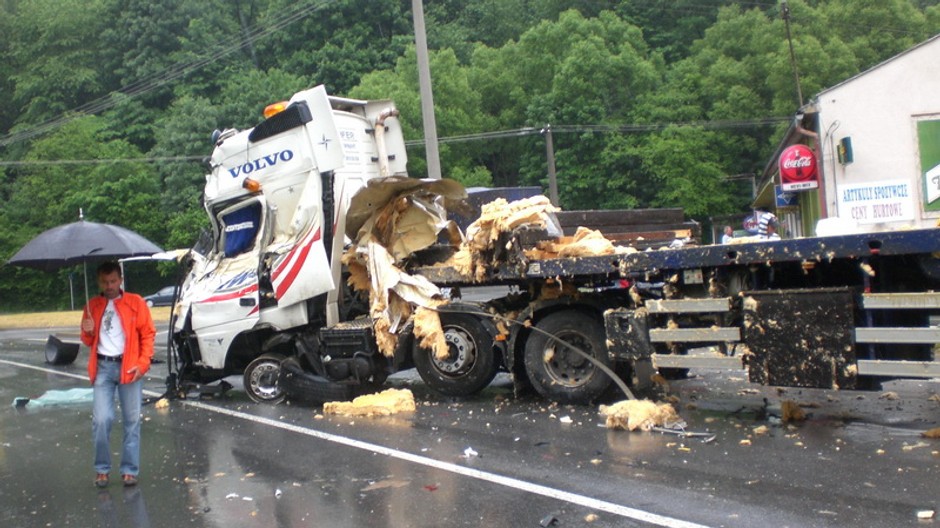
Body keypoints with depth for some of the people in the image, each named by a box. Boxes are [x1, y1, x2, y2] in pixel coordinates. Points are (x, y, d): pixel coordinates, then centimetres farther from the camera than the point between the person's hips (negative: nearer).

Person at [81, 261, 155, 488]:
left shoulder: (135, 302, 1)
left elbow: (148, 334, 0)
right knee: (101, 420, -6)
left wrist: (143, 363, -10)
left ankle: (130, 469, 11)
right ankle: (101, 469, 10)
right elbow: (89, 341, 19)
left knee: (132, 420, 2)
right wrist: (88, 332, -5)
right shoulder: (92, 305, 11)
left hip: (129, 366, -2)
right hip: (103, 368, 2)